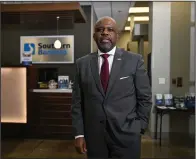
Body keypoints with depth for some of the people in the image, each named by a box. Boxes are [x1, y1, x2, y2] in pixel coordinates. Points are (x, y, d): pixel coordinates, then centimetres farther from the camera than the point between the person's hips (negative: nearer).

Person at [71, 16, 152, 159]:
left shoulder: (134, 60, -3)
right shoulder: (82, 63, 3)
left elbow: (144, 98, 0)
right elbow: (77, 101, 3)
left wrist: (139, 129, -3)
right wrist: (79, 133, -1)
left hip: (126, 135, -1)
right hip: (94, 136, 2)